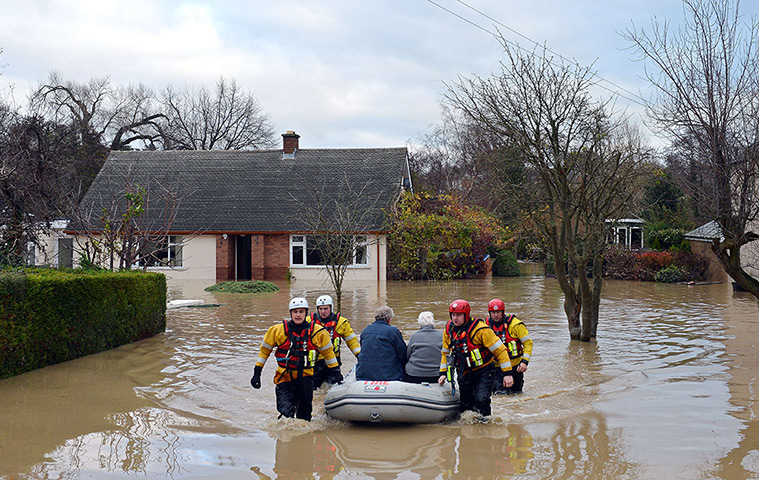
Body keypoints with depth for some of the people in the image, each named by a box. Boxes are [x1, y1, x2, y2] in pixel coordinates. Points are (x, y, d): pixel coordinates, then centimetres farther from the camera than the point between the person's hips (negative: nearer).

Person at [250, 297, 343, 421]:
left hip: (305, 377, 1)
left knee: (305, 415, 8)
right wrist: (257, 373, 10)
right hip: (284, 378, -1)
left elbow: (328, 352, 15)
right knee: (286, 413, -16)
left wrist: (335, 372, 16)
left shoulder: (317, 332, 1)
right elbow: (264, 350, 10)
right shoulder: (277, 330, -2)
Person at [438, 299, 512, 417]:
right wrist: (443, 373, 8)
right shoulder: (449, 330, 0)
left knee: (481, 400, -21)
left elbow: (500, 349, -14)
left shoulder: (480, 329, -18)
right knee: (464, 404, 8)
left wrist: (507, 373, -16)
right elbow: (445, 353, 16)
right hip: (464, 373, 5)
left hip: (483, 372, -5)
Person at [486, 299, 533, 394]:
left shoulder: (515, 324, -9)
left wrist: (525, 361, -14)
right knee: (499, 393, -11)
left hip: (514, 365, -1)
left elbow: (528, 343, -4)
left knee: (516, 392, 9)